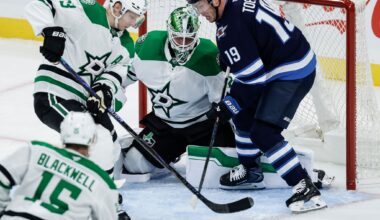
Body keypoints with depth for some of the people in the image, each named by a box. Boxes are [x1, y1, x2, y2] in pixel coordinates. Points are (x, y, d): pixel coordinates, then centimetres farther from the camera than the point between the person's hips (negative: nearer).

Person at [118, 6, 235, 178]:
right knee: (134, 162, -3)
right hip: (163, 123, 3)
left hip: (204, 123, -3)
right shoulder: (149, 44, -13)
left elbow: (223, 96, -15)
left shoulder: (209, 56, -23)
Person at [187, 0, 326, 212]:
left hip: (293, 73, -11)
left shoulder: (231, 25, -23)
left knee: (263, 132, -15)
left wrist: (228, 106, -13)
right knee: (244, 111, 23)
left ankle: (306, 189, -16)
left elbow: (252, 75, -22)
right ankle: (249, 169, 39)